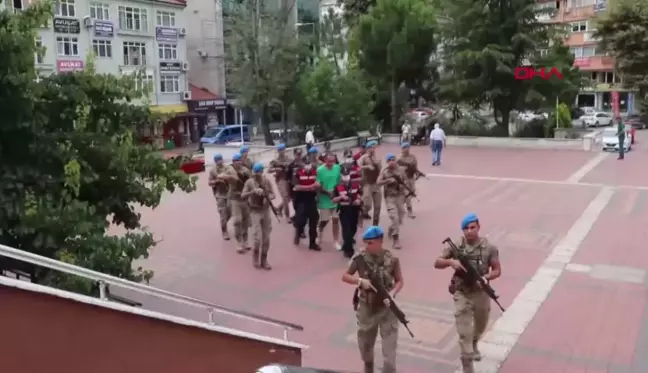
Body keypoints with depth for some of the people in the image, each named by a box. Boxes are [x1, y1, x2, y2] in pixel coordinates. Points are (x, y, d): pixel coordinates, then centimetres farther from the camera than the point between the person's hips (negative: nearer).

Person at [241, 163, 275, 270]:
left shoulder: (267, 181, 0)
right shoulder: (249, 182, -7)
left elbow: (273, 194, 2)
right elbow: (242, 196, -14)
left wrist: (269, 198, -21)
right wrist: (252, 192, -31)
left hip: (266, 210, 3)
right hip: (255, 211, -3)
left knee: (266, 237, 7)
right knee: (257, 236, -11)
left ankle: (264, 260, 20)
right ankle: (255, 256, 15)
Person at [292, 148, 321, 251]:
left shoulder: (315, 172, 2)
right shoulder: (298, 173, -8)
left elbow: (317, 185, 8)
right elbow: (296, 187, -17)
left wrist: (317, 186, -16)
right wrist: (310, 187, -20)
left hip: (312, 200, 4)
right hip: (301, 201, -3)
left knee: (313, 222, 7)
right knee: (301, 220, -5)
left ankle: (312, 242, 18)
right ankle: (298, 234, 29)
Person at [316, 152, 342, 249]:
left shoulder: (337, 168, -5)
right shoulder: (320, 170, -15)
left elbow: (340, 181, 5)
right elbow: (317, 186, -13)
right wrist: (327, 192, -22)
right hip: (324, 200, -3)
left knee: (336, 220, 8)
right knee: (324, 221, 10)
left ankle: (336, 241, 21)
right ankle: (319, 235, 39)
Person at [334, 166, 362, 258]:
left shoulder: (356, 184, -2)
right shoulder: (338, 187, -8)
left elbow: (360, 194, 11)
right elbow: (334, 200, -5)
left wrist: (359, 200, -11)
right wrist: (341, 197, -23)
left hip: (354, 209, 4)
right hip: (344, 211, -3)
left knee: (353, 228, 20)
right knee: (346, 229, -9)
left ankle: (347, 242, 50)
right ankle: (348, 249, -1)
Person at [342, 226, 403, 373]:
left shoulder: (392, 259, -11)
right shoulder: (359, 258, -10)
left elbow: (400, 281, -2)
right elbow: (345, 276, -2)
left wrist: (392, 294, -21)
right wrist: (361, 281, -20)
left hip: (387, 308, -2)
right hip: (367, 307, 2)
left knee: (389, 346, -2)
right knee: (365, 344, 20)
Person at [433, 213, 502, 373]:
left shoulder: (489, 248, -9)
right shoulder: (455, 246, -9)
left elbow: (497, 270, -4)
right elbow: (437, 263, -5)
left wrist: (486, 277, -25)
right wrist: (450, 262, -26)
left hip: (481, 294, 2)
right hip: (462, 294, -2)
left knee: (480, 326, 27)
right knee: (464, 333, -4)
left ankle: (474, 345, 59)